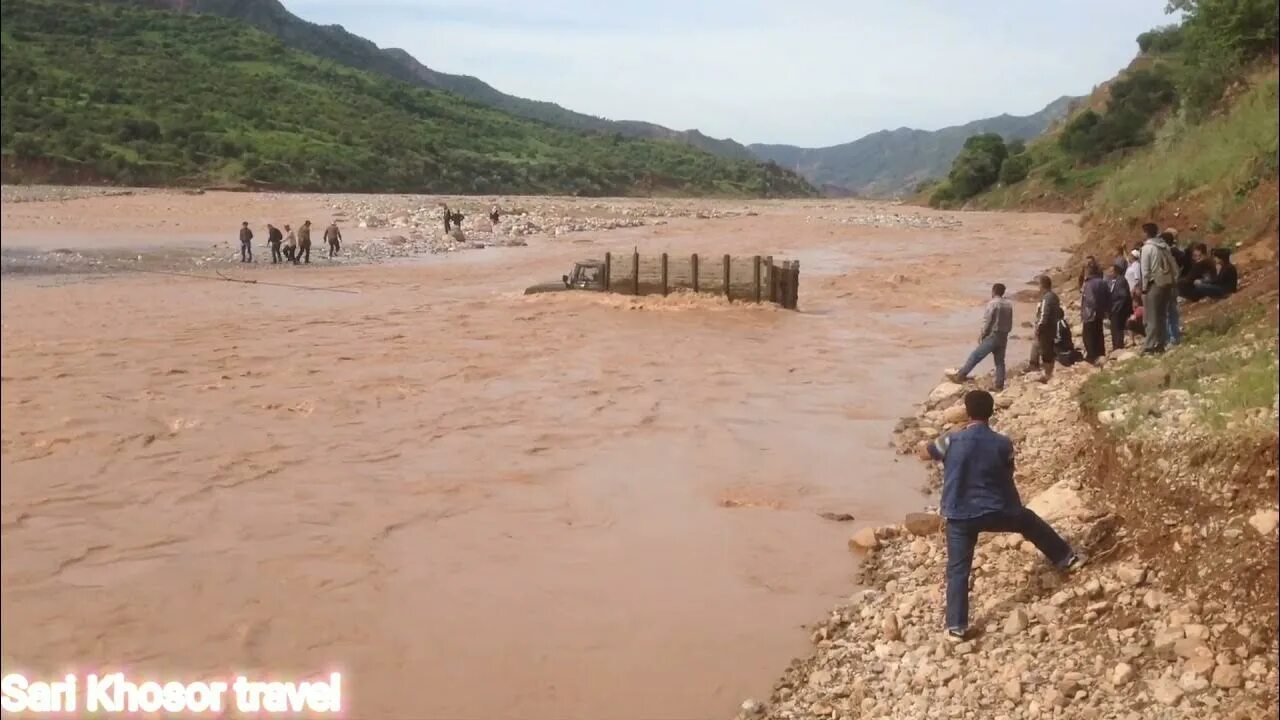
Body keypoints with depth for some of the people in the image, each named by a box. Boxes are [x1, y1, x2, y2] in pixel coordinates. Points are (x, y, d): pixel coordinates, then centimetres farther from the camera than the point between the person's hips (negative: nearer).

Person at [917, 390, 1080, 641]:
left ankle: (956, 627, 3)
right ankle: (1066, 558, 48)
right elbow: (1008, 474, 7)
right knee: (1029, 521, 31)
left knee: (958, 570, 5)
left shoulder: (953, 440, -12)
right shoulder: (1002, 444, -9)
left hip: (960, 515, -1)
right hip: (997, 511, 1)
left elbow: (923, 452, 4)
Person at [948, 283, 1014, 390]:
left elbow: (987, 321, -13)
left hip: (993, 336, -7)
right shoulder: (1009, 305, 8)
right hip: (1003, 337, 7)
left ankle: (961, 375, -3)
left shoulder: (992, 303, -12)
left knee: (975, 356, -3)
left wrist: (981, 335, -4)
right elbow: (1010, 324, 12)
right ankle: (999, 385, 8)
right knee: (1000, 361, 10)